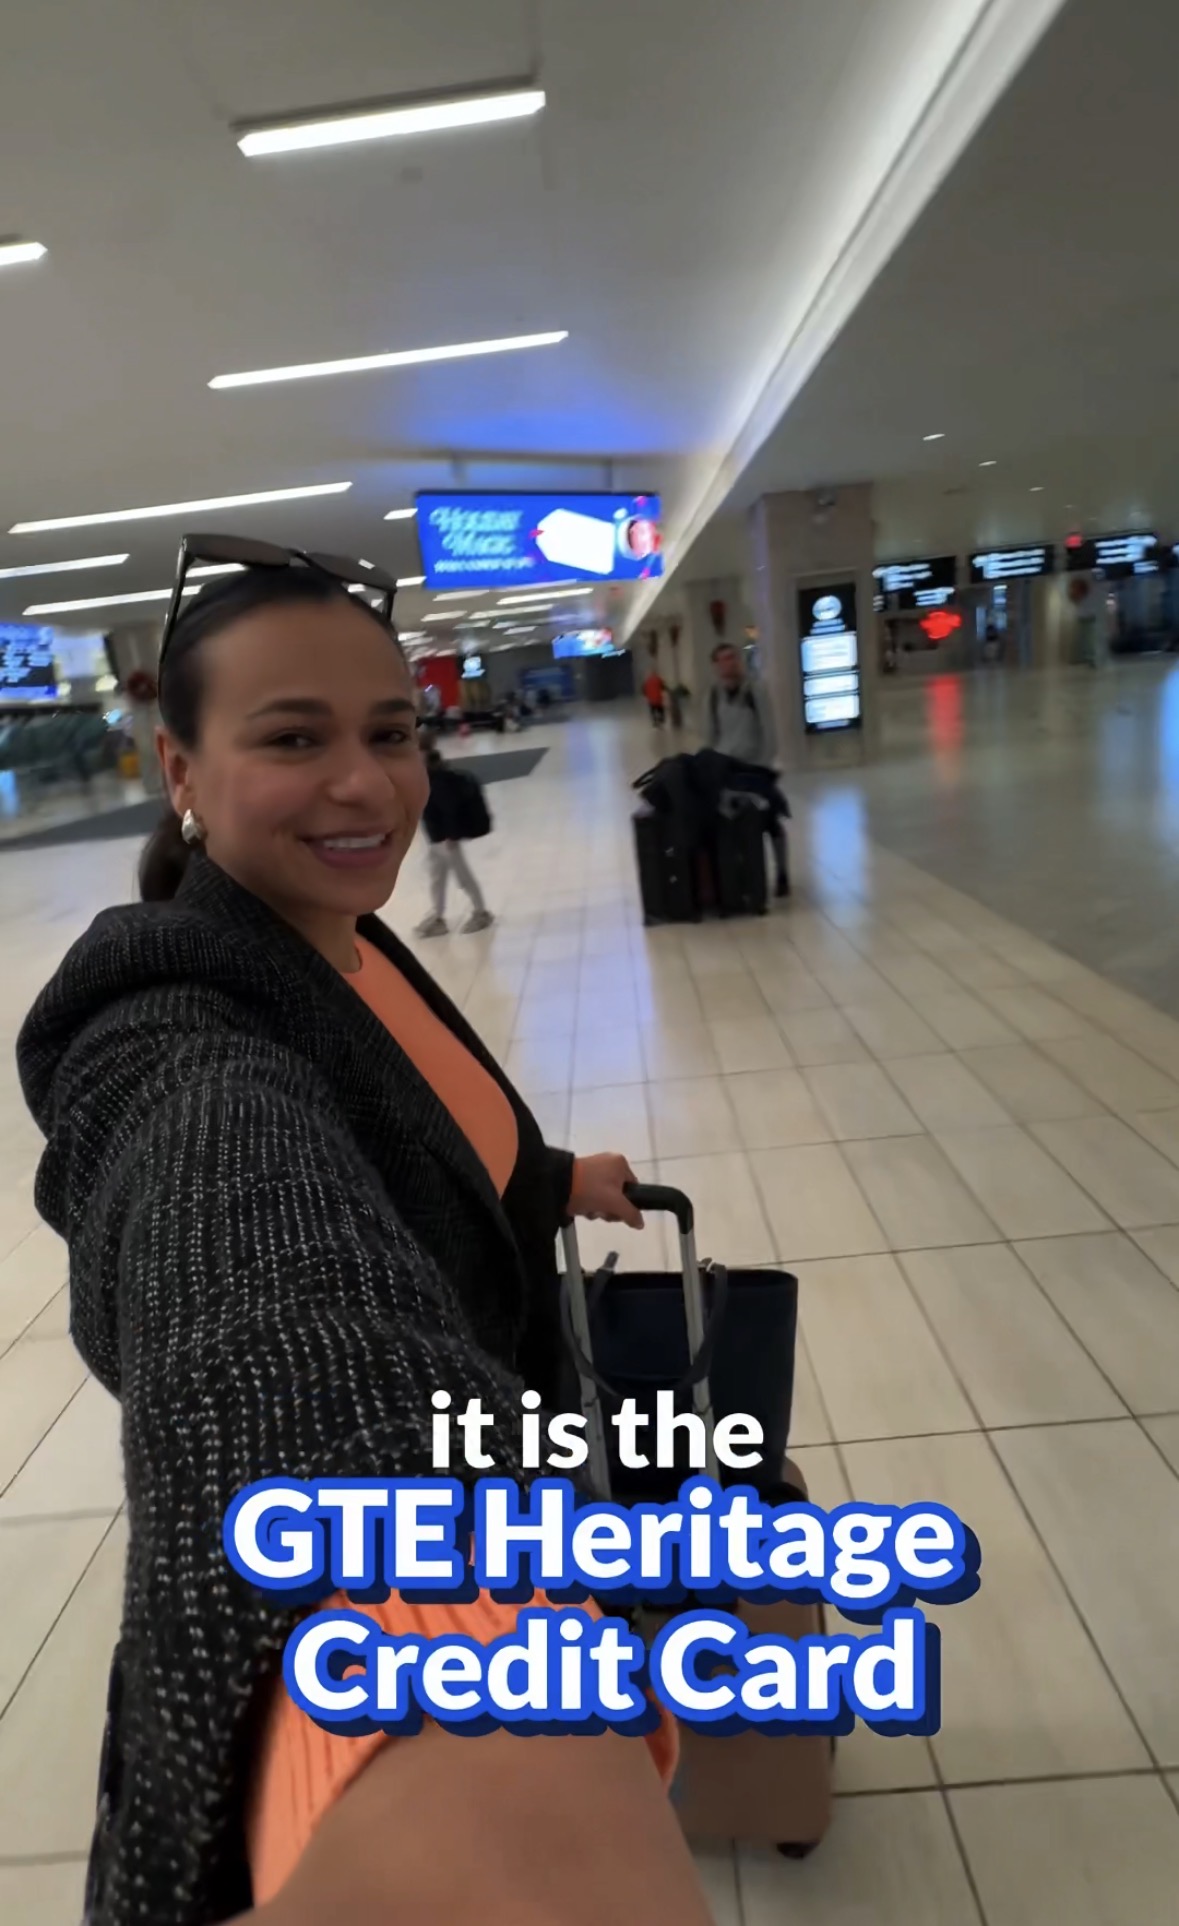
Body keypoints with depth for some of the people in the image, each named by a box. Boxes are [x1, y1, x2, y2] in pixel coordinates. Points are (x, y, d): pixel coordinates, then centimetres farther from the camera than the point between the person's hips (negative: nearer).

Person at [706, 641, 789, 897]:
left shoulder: (755, 688, -12)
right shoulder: (715, 694, 2)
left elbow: (768, 729, -13)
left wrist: (767, 764, -17)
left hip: (755, 764, -4)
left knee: (769, 819, 3)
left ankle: (781, 873, 14)